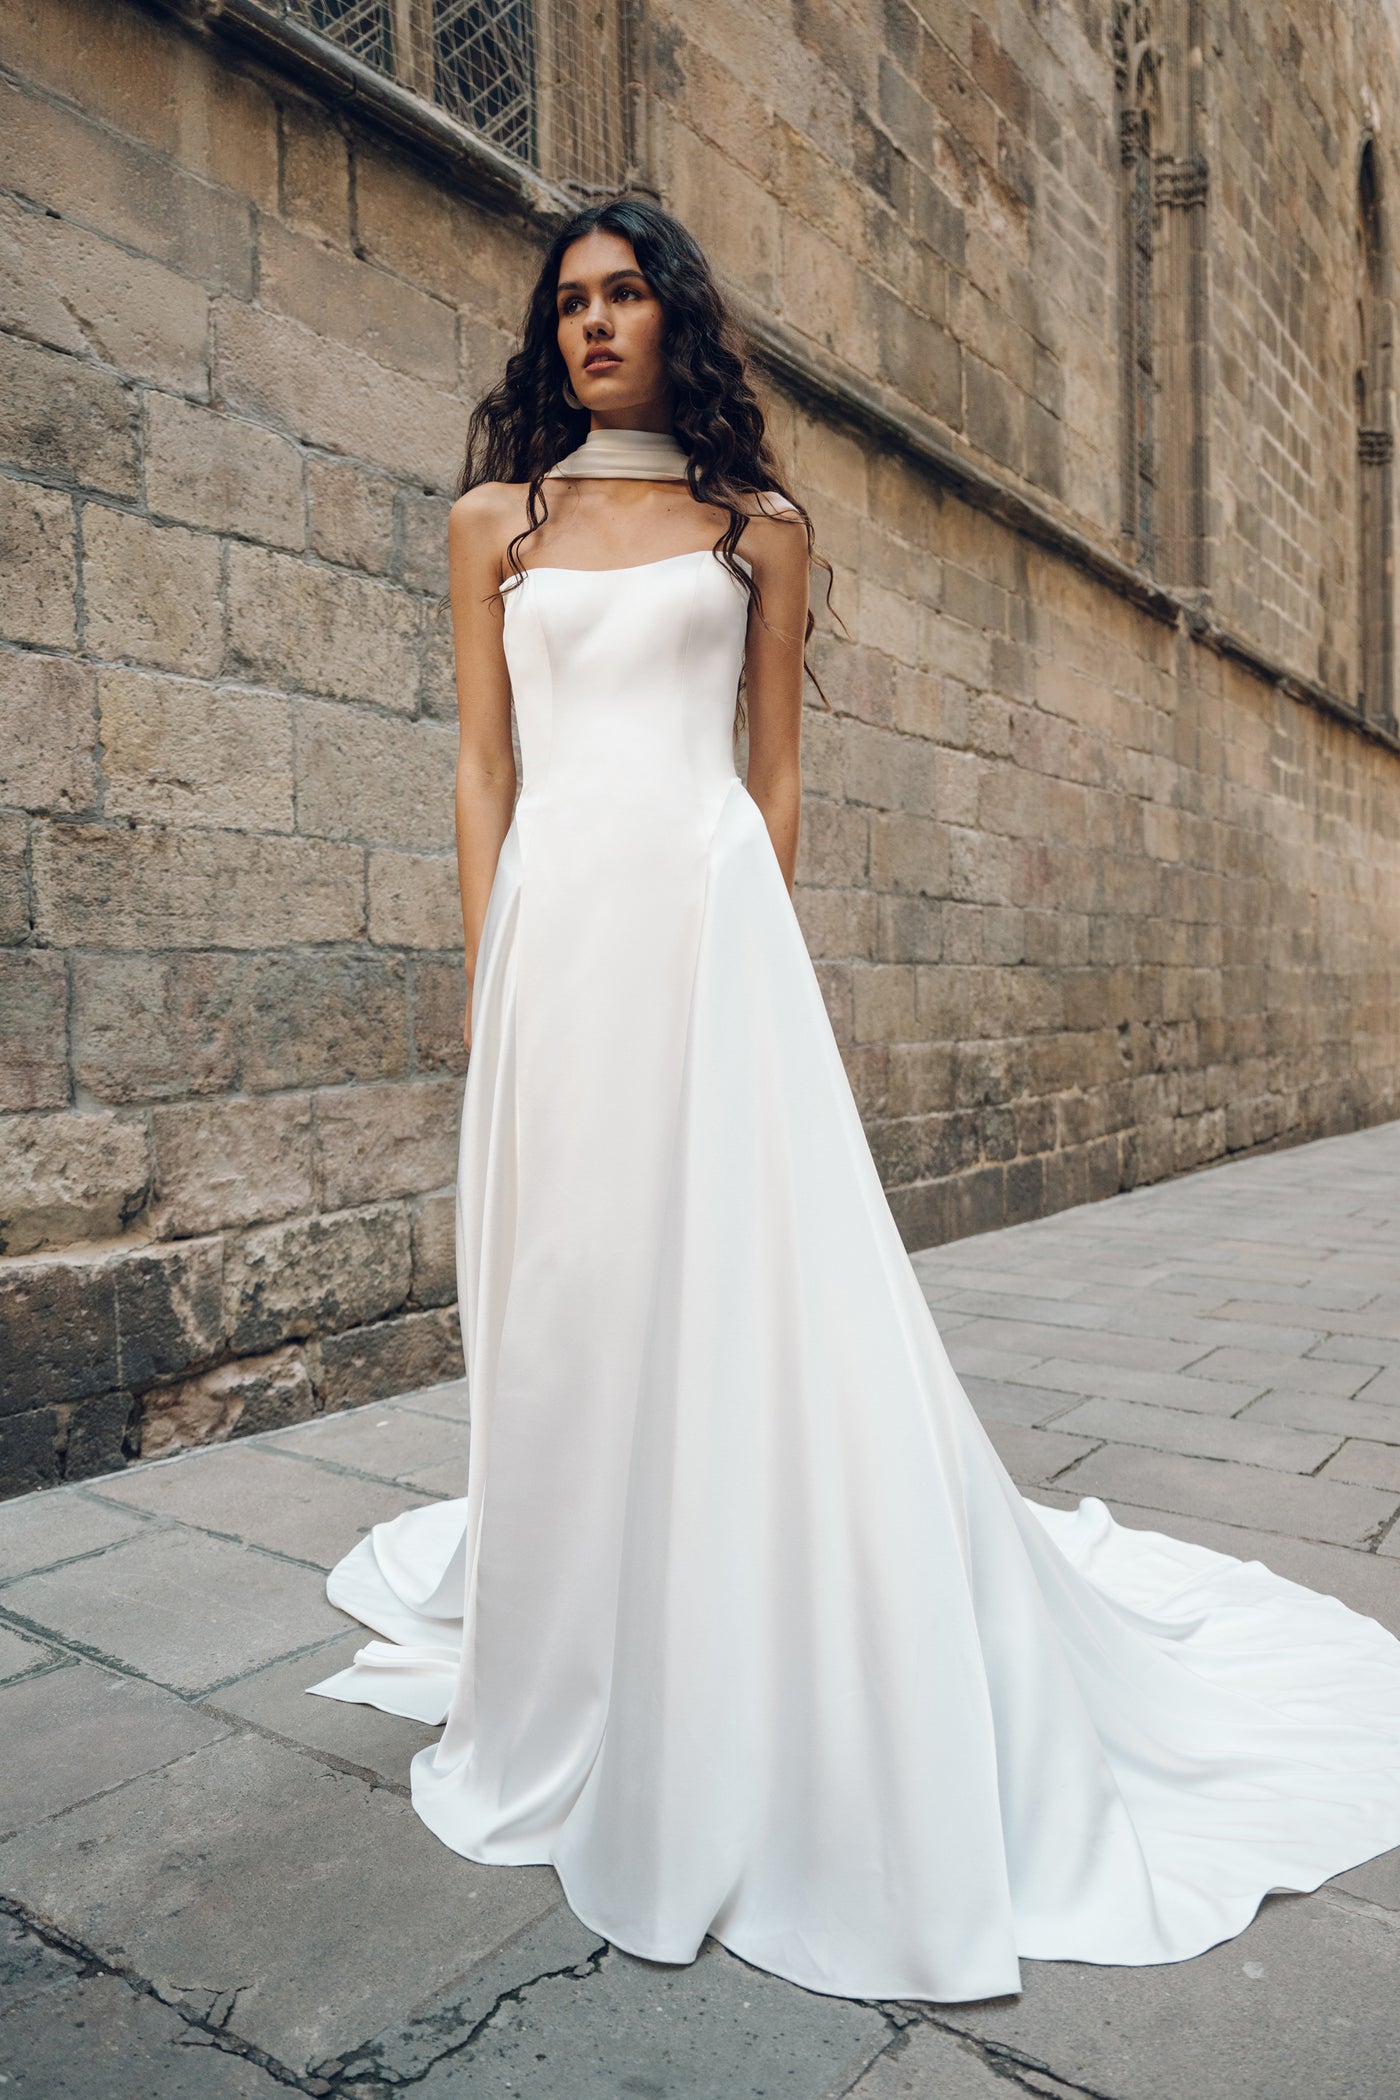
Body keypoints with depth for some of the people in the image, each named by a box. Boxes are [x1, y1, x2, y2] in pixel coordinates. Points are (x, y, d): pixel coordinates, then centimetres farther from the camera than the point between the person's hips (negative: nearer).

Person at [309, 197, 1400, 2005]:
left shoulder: (758, 526, 13)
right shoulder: (497, 520, 16)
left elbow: (777, 768, 11)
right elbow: (483, 765, 11)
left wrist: (753, 937, 2)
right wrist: (488, 968, 2)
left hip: (709, 916, -2)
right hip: (556, 921, 2)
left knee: (747, 1283, -5)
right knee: (568, 1286, 4)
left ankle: (785, 1735, 10)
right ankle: (576, 1689, 25)